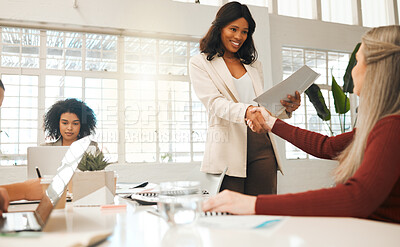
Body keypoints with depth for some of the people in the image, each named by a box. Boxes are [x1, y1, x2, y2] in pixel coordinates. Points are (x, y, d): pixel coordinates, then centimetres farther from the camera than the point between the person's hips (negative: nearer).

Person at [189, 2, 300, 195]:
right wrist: (246, 111, -27)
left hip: (261, 145, 4)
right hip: (228, 148, -4)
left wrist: (286, 107, -3)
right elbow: (214, 102, -8)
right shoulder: (200, 63, 7)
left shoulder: (254, 64, 23)